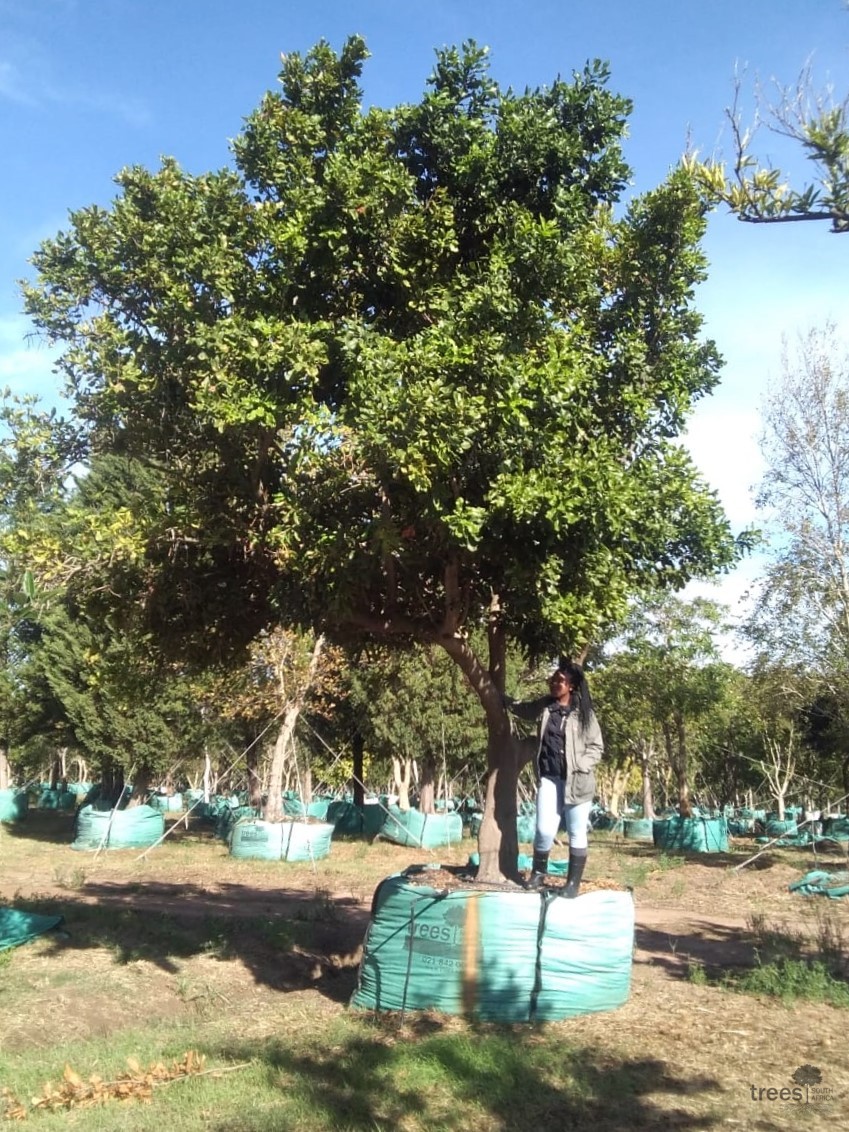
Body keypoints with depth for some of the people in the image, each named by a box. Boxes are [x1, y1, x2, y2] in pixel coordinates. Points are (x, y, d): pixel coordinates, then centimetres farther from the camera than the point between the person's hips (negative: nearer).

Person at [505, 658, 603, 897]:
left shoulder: (583, 713, -5)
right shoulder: (544, 706, 5)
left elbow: (597, 747, -1)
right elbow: (519, 708, 24)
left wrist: (578, 767, -13)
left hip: (577, 781, -3)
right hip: (549, 778, 3)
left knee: (577, 834, 5)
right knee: (544, 830, 0)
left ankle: (573, 883, 16)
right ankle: (538, 873, 23)